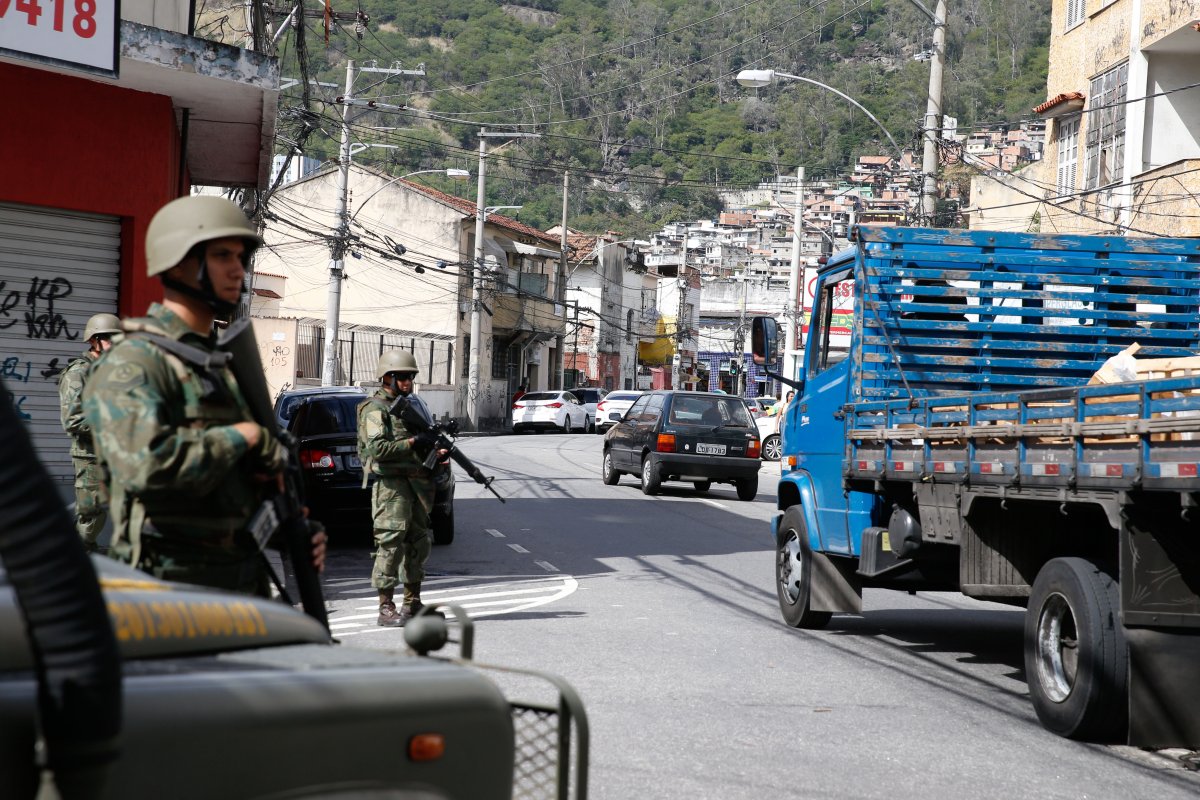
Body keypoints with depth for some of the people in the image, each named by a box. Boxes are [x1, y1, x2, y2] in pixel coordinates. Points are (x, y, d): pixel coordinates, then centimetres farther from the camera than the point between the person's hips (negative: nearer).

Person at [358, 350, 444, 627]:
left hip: (416, 483, 9)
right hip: (390, 483, -9)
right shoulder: (375, 409, -6)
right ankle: (386, 609, -9)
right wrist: (414, 442, -18)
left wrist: (435, 451, 4)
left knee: (419, 543, 11)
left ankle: (413, 603, 19)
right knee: (391, 544, -10)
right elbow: (378, 449, -19)